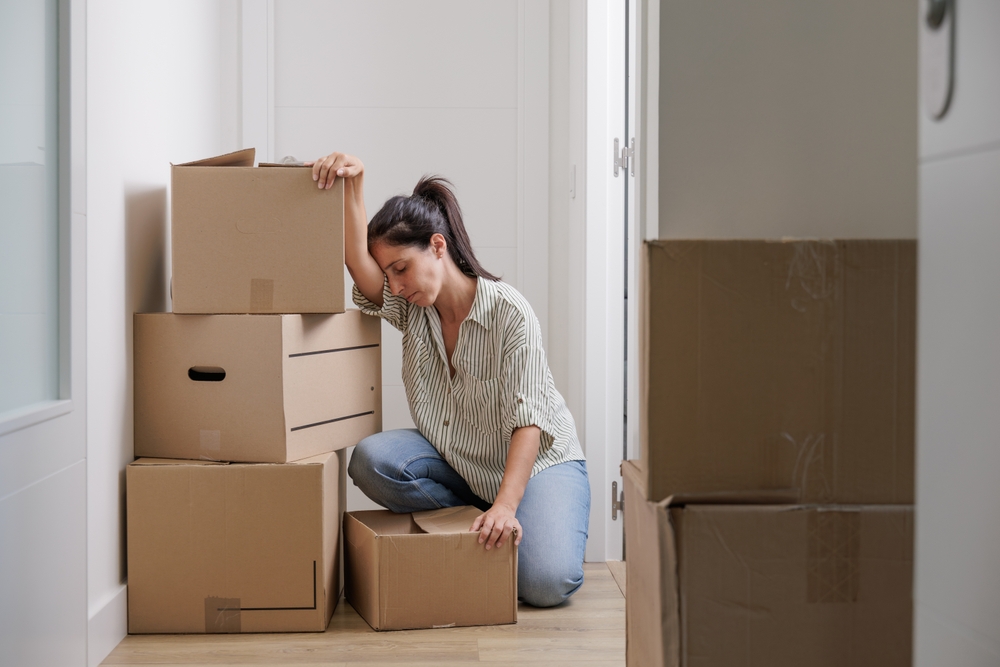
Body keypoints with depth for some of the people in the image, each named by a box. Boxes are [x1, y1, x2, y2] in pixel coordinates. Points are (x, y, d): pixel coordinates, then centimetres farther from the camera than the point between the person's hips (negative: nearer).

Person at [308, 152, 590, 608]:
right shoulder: (410, 308, -4)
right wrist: (352, 182, -35)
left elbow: (527, 417, -26)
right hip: (454, 463, 5)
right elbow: (359, 263, -23)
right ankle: (475, 530, -5)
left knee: (545, 584, -27)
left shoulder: (508, 310, -21)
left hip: (536, 461, -5)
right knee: (371, 460, -26)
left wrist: (506, 504, -37)